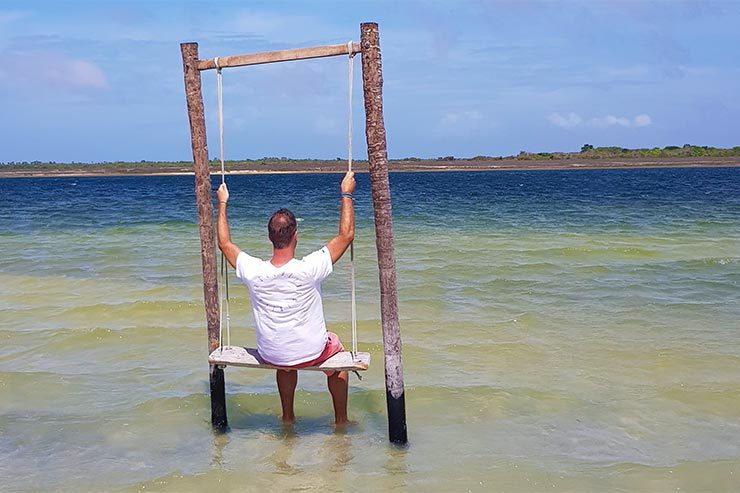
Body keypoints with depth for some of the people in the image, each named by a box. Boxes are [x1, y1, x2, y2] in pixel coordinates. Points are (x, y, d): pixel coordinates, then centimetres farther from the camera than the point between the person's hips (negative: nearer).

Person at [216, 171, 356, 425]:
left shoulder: (253, 271, -19)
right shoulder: (308, 270, -26)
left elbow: (224, 243, 1)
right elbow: (346, 235, -17)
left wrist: (222, 204, 10)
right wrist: (346, 194, -9)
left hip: (270, 355, 3)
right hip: (311, 353, -3)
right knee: (336, 346, 32)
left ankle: (288, 418, 45)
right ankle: (341, 420, 37)